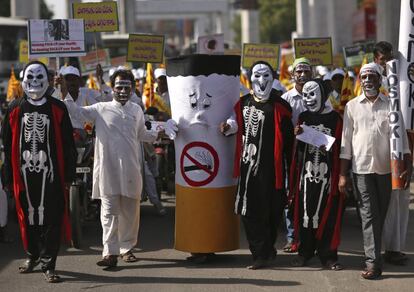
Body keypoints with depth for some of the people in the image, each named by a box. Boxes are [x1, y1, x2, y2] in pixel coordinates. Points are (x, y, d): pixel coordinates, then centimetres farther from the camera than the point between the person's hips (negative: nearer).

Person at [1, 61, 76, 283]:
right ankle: (32, 255, 31)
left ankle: (48, 264, 2)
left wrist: (69, 174, -1)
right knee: (27, 216, 11)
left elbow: (67, 144, 3)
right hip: (24, 172, 2)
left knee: (51, 218, -4)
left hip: (50, 172, -2)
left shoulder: (57, 108, 2)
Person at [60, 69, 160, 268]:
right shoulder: (101, 109, 4)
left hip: (130, 169, 3)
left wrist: (158, 135, 12)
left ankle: (127, 248, 21)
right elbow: (76, 111, 2)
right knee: (109, 211, -5)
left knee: (130, 211, 8)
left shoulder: (137, 111, 13)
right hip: (108, 168, -3)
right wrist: (65, 92, -9)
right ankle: (110, 252, -5)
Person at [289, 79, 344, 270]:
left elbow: (340, 147, 2)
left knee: (327, 213, -1)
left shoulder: (334, 118, 1)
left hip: (327, 173, -3)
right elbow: (298, 149, 12)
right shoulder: (303, 117, 11)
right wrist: (298, 136, -7)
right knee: (305, 211, 4)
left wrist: (328, 149, -15)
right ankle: (305, 252, 14)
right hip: (307, 171, 3)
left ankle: (327, 254, 5)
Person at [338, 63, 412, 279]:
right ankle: (373, 263, -10)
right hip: (361, 168, -1)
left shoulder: (391, 105, 5)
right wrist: (342, 174, 2)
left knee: (381, 215, 9)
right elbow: (346, 142, 6)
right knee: (369, 215, -6)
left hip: (385, 168, 1)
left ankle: (374, 256, 25)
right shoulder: (352, 106, 5)